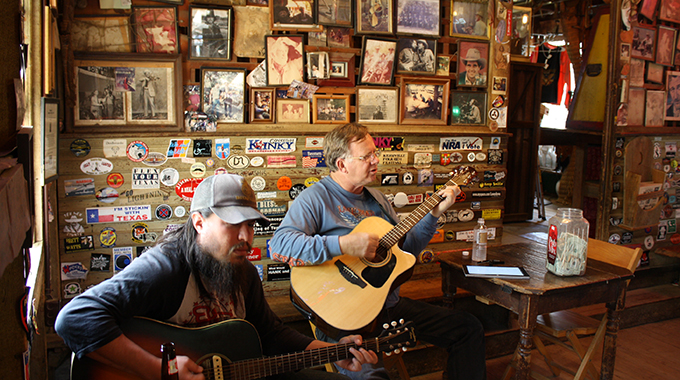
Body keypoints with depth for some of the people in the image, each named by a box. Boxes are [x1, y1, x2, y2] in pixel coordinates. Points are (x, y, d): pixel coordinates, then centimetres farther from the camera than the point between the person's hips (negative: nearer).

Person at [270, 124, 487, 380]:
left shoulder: (375, 198, 16)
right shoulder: (316, 198, -9)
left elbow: (407, 247, 22)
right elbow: (279, 245, -25)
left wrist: (435, 213, 11)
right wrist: (343, 245, -30)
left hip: (390, 304, 8)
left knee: (469, 328, 7)